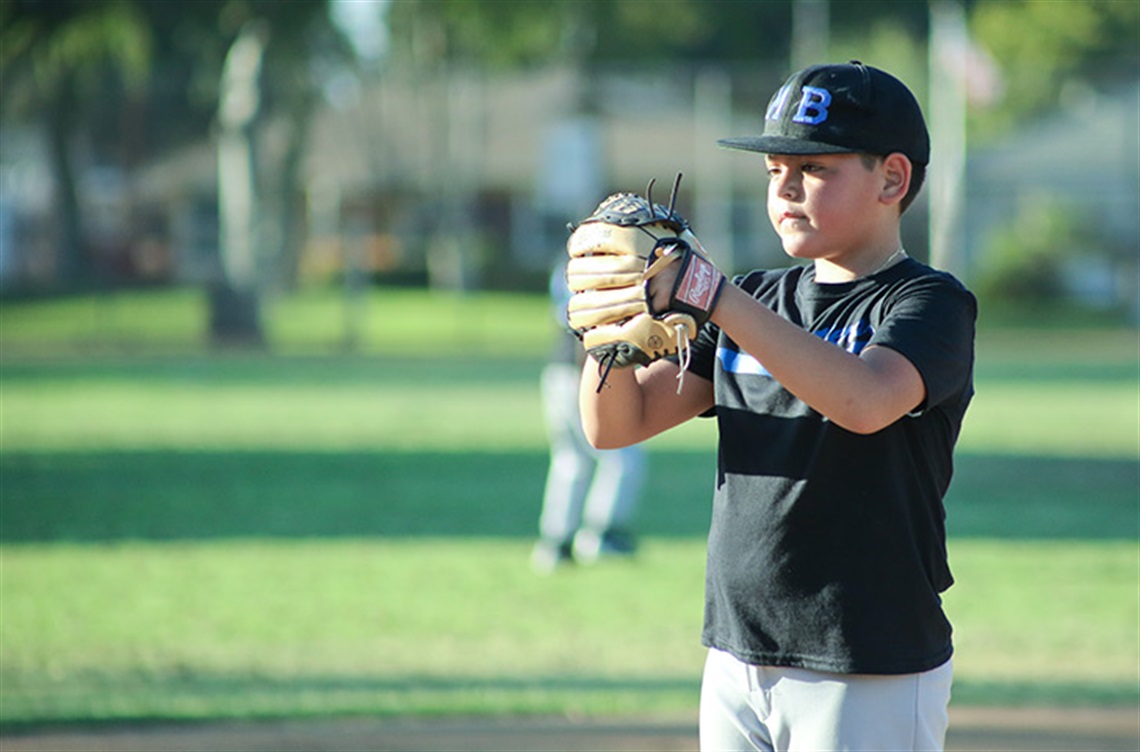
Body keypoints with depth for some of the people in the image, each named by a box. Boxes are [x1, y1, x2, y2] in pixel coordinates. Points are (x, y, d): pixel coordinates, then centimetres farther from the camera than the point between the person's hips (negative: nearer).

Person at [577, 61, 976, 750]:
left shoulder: (931, 303, -7)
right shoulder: (758, 300, 14)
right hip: (736, 666, 6)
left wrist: (708, 293, -31)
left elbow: (863, 401, -29)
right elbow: (617, 424, 8)